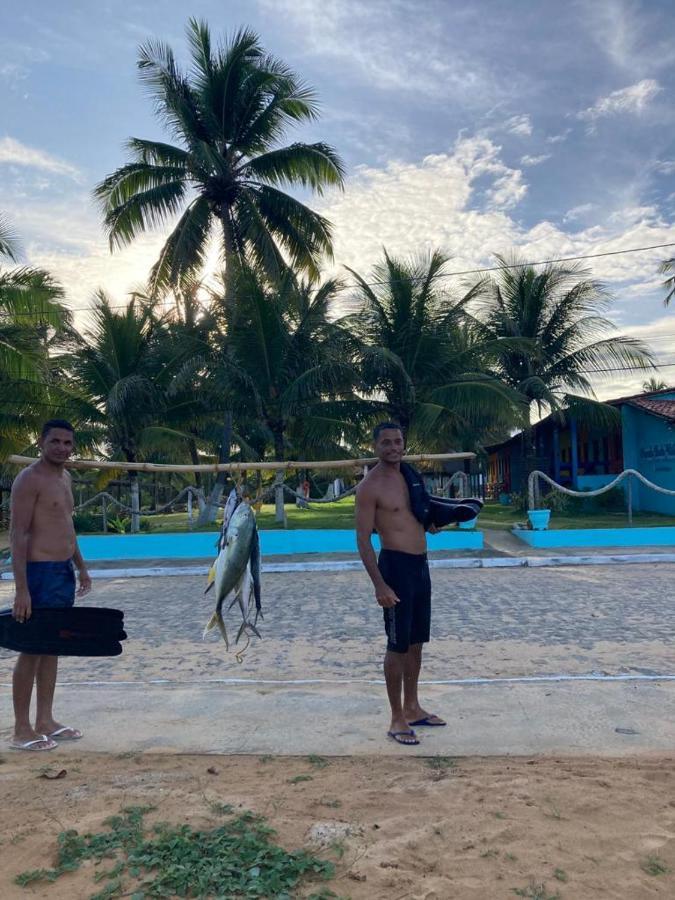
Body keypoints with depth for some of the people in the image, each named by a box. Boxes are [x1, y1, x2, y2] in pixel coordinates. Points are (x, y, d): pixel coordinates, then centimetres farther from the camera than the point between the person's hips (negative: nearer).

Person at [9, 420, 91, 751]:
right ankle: (21, 730, 12)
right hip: (40, 573, -9)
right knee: (32, 650, 0)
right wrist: (21, 589, -22)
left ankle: (45, 721, 24)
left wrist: (81, 567, 22)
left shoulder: (64, 476, 14)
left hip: (64, 571, 9)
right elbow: (17, 535, -18)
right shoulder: (29, 479, -13)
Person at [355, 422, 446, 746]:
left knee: (416, 641, 16)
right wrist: (379, 585, -21)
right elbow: (363, 538, -15)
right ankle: (397, 720, 13)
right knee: (398, 645, 0)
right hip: (395, 566, -8)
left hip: (421, 565, 8)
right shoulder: (370, 486, -13)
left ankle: (412, 708, 31)